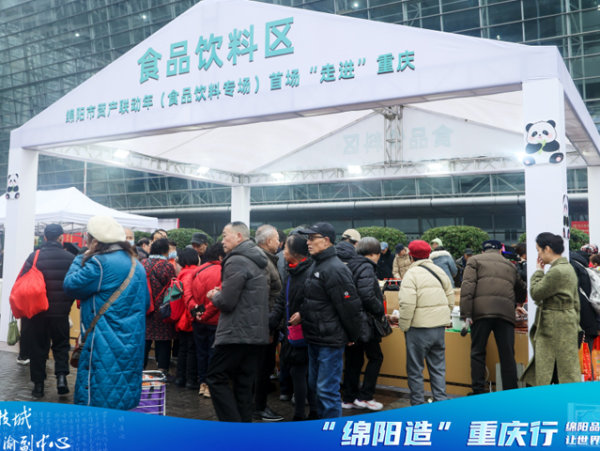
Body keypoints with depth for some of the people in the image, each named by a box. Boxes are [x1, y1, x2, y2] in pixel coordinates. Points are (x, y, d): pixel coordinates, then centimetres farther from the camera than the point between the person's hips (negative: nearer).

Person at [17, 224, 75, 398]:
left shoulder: (34, 257, -7)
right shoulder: (70, 258, -5)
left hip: (37, 312, 0)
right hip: (61, 312, 0)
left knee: (37, 347, 11)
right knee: (61, 345, 14)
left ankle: (38, 385, 14)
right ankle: (61, 376, -4)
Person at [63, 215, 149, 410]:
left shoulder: (100, 263, -15)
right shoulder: (136, 264, 12)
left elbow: (71, 285, -8)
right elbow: (145, 302, 18)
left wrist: (81, 259, 3)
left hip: (105, 347, -8)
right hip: (132, 342, 8)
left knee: (96, 402, 1)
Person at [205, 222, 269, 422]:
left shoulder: (236, 261, -14)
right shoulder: (256, 261, 16)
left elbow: (227, 302, -19)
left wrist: (214, 296, 2)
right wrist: (221, 293, 14)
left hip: (236, 332, -9)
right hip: (256, 332, 9)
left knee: (216, 377, 0)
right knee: (244, 383, 13)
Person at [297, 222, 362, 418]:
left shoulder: (335, 270, -20)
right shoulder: (316, 266, 12)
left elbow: (349, 307, -19)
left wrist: (352, 337, -11)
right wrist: (302, 314, 7)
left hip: (330, 341, -10)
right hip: (314, 339, 10)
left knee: (327, 390, -3)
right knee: (315, 385, 20)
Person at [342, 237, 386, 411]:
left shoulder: (351, 265, 12)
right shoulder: (366, 268, -14)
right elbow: (367, 296, -25)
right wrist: (380, 311, -9)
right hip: (364, 322, -8)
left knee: (353, 360, 14)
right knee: (376, 357, 6)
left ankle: (349, 399, 20)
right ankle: (364, 397, 8)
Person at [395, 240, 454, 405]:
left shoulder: (412, 274, -11)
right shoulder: (439, 271, 11)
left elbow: (407, 304, -20)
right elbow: (450, 300, 13)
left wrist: (403, 327, -10)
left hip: (419, 328, -6)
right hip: (439, 327, 6)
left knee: (415, 369, 6)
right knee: (438, 367, 16)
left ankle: (418, 404, 12)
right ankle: (441, 401, 19)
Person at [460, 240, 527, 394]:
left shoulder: (474, 260, 15)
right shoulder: (510, 265, 28)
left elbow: (468, 287, -1)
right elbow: (522, 289, 42)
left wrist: (466, 314, -5)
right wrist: (518, 304, 62)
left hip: (481, 310, -3)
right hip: (506, 311, 3)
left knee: (477, 353, 5)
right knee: (507, 354, 5)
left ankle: (478, 392, 4)